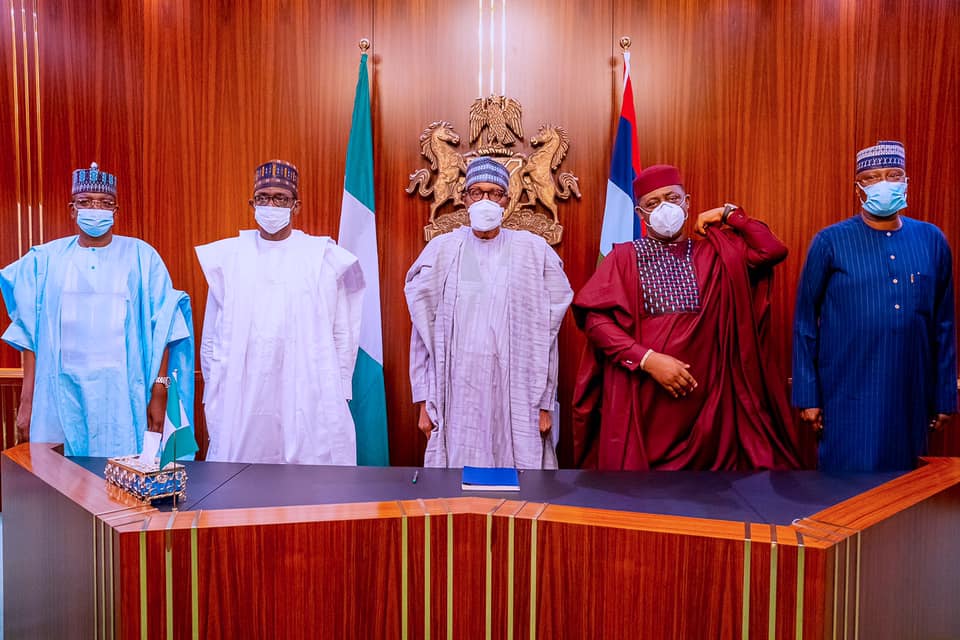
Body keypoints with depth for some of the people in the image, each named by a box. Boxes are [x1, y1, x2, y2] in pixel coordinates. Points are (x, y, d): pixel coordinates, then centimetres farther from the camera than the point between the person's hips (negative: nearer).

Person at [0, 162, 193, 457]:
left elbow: (161, 330, -1)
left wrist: (159, 394, -6)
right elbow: (30, 336, 8)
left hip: (123, 394, -2)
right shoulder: (47, 259, 7)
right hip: (61, 392, 2)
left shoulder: (142, 257, 1)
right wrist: (26, 401, 5)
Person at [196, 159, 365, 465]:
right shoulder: (229, 257, 8)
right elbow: (211, 335, 11)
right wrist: (213, 394, 10)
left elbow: (343, 334, 3)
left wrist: (336, 396, 3)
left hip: (307, 399, -1)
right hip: (240, 402, 2)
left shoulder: (324, 258, 2)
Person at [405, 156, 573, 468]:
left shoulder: (533, 252, 2)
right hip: (458, 389, 1)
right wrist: (425, 401, 4)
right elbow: (424, 333, 6)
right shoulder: (442, 250, 4)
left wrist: (544, 403, 1)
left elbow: (544, 336, 3)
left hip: (515, 390, 0)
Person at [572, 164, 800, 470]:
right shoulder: (625, 257, 3)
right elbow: (594, 318, -8)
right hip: (640, 396, -2)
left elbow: (773, 250, 1)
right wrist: (647, 359, -16)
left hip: (704, 394, 3)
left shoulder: (713, 254, 13)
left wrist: (729, 213, 9)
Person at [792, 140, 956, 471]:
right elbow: (805, 323, -3)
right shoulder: (830, 242, -5)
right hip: (849, 394, -3)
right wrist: (807, 394, -5)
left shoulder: (932, 240, 5)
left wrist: (945, 394, 10)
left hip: (911, 393, 3)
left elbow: (943, 324, 9)